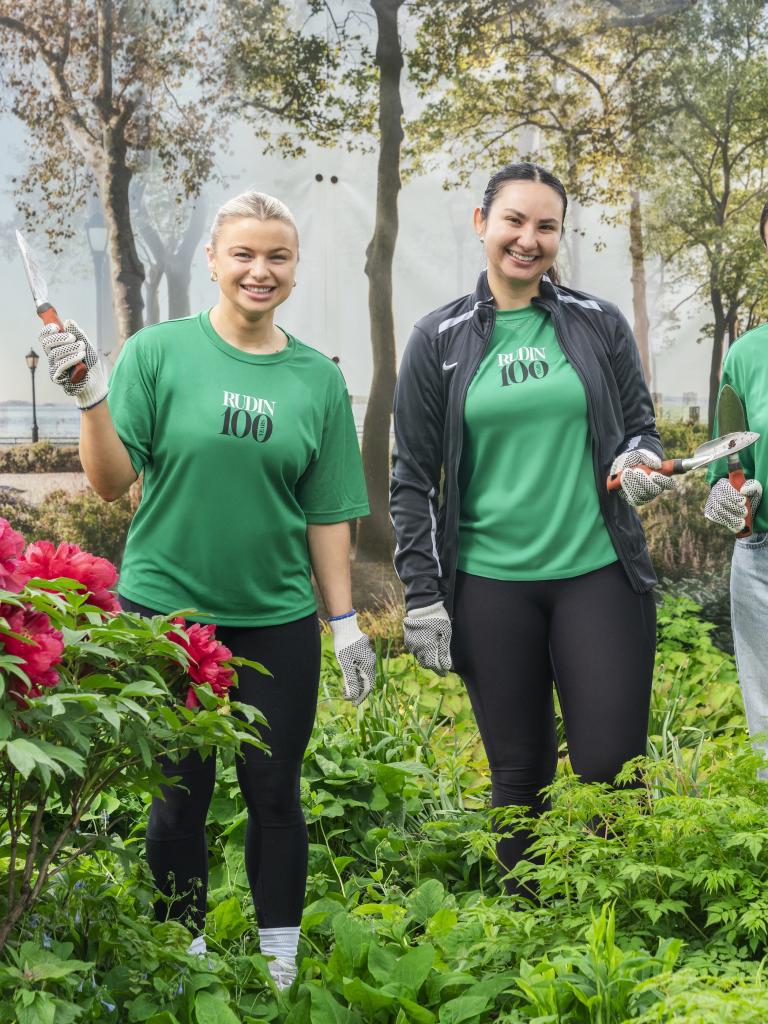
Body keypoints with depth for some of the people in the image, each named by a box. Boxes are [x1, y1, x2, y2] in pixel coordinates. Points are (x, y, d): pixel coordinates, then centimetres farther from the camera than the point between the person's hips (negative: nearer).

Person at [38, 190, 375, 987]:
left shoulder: (317, 378, 5)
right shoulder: (159, 352, -3)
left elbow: (327, 514, 8)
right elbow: (112, 482, -5)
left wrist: (347, 623, 6)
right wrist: (91, 397, -20)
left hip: (276, 620, 2)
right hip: (165, 607, -2)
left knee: (275, 794, 7)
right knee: (178, 796, 6)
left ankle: (280, 967, 21)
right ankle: (185, 961, 22)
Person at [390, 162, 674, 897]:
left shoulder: (599, 324, 5)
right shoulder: (440, 341, 3)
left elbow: (640, 424, 16)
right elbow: (412, 479, 5)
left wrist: (641, 462, -9)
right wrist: (422, 599, 0)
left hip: (598, 575, 0)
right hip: (490, 587, 0)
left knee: (610, 767, -3)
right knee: (520, 775, 8)